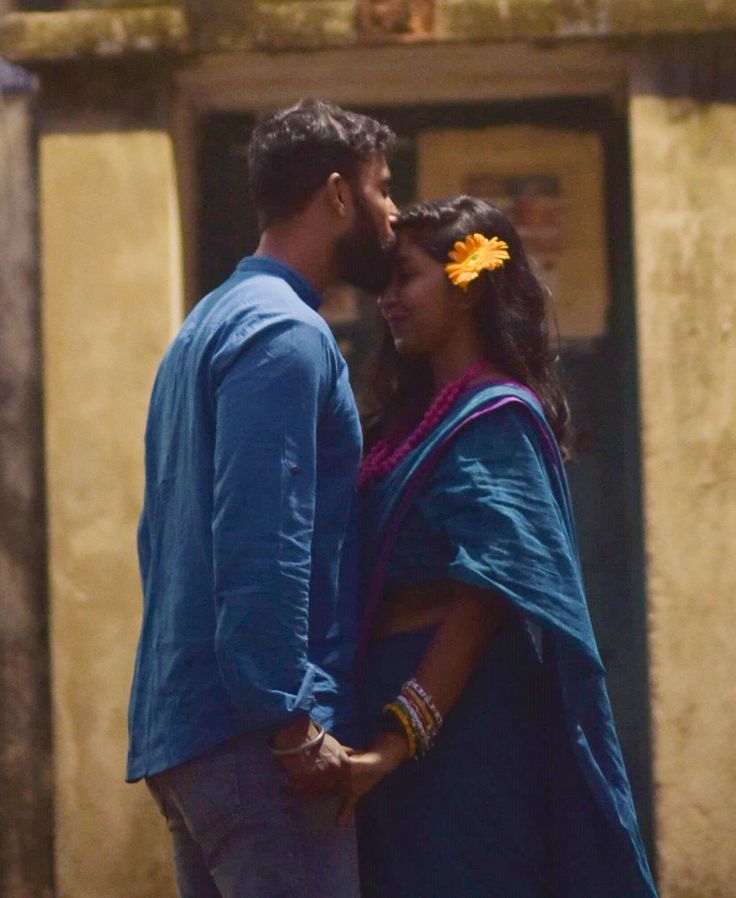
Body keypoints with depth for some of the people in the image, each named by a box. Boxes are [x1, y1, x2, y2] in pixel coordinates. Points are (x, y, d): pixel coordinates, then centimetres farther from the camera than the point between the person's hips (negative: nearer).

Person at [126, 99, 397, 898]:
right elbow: (263, 547, -20)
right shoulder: (286, 334, -11)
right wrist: (296, 728, -21)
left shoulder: (207, 327, 20)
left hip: (177, 730, 10)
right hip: (250, 739, -10)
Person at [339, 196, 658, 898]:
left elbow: (479, 600, -17)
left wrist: (397, 738, -24)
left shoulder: (496, 417, -8)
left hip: (457, 718, -8)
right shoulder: (415, 414, 17)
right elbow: (379, 592, 12)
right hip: (391, 695, 8)